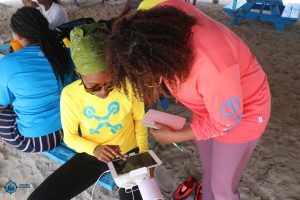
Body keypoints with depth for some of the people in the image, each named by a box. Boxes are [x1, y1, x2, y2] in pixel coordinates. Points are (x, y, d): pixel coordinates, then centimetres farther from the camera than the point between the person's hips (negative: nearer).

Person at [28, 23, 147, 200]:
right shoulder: (69, 95, -20)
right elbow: (70, 137, -7)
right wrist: (94, 148, -25)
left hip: (128, 153, 0)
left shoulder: (128, 85, -22)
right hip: (91, 155, 1)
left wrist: (143, 153, -11)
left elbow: (139, 120, -4)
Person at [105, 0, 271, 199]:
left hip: (242, 113, -6)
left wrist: (174, 136, -16)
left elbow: (225, 121, -26)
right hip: (209, 102, 6)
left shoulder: (212, 68, -44)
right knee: (209, 169, 26)